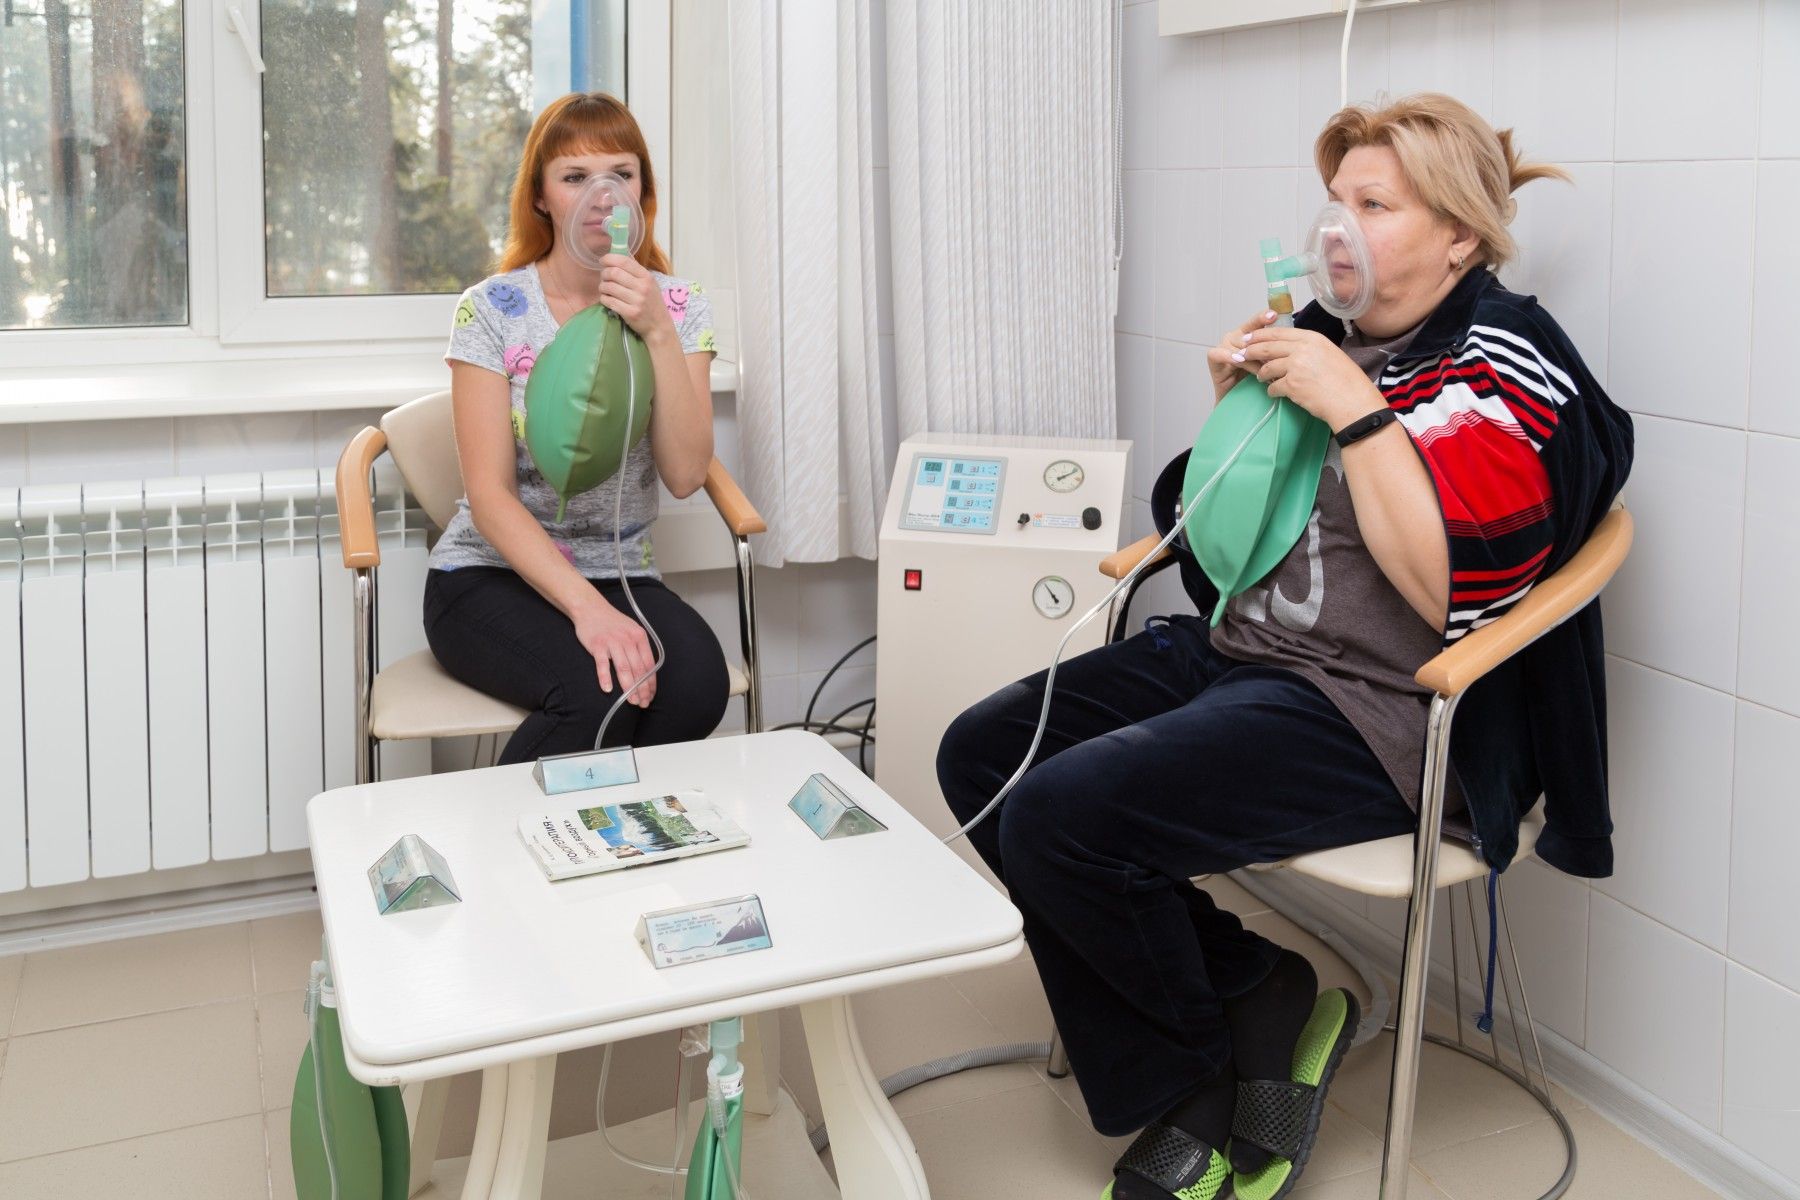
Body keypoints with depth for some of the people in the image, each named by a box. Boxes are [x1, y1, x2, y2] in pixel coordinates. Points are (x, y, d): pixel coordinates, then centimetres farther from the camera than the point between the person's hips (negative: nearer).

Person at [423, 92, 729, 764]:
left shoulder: (679, 308, 3)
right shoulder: (494, 310, -6)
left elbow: (686, 476, -9)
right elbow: (490, 495, -11)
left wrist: (658, 332, -20)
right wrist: (586, 608, -25)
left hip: (620, 576, 3)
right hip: (491, 576, -2)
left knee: (698, 679, -29)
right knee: (598, 690, -32)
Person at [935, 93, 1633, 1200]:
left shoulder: (1503, 365, -8)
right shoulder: (1328, 335, 12)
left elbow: (1456, 597, -22)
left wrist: (1355, 408, -19)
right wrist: (1237, 406, 2)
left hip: (1372, 706, -9)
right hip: (1232, 652, 9)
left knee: (1061, 817, -24)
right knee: (981, 754, -1)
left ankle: (1209, 1075, 5)